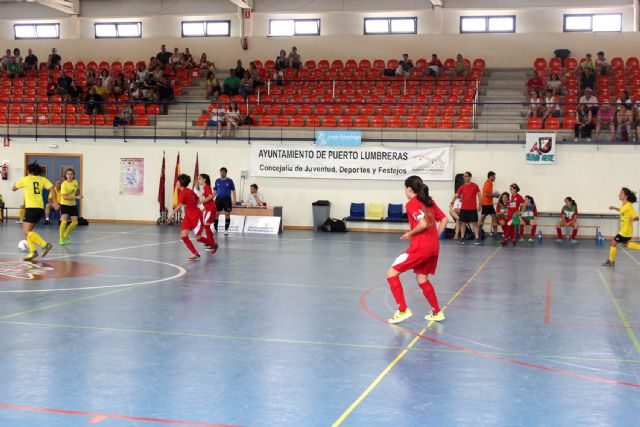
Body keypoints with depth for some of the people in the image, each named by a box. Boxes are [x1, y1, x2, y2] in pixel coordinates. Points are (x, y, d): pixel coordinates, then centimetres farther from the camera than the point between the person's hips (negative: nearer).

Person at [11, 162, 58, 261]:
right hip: (40, 208, 7)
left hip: (31, 208, -6)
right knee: (28, 231, 16)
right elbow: (53, 190, 0)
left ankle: (45, 244, -23)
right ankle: (32, 251, 6)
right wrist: (55, 202, 3)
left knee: (26, 231, -9)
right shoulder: (43, 179, 9)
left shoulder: (25, 179, 0)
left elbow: (13, 189, 16)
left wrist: (15, 185, 37)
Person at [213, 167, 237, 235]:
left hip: (227, 199, -2)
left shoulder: (230, 181, 1)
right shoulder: (217, 181, 8)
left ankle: (226, 229, 6)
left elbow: (233, 190, 2)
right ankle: (215, 229, 12)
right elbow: (214, 191, 13)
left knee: (227, 214, -3)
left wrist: (234, 200, -5)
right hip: (218, 199, 2)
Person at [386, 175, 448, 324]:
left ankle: (403, 310, -6)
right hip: (434, 246, 8)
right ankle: (437, 312, 24)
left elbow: (423, 224, -21)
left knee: (392, 273, -1)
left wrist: (410, 234, -6)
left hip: (420, 247, -8)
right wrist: (434, 237, 17)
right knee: (422, 278, 22)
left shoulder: (412, 203, -8)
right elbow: (444, 220, 14)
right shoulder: (429, 201, 14)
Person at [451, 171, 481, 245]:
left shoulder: (474, 186, -2)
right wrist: (452, 201, -17)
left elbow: (478, 195, 2)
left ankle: (477, 238, 0)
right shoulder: (462, 186, 3)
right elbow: (456, 195, -1)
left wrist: (479, 204, -6)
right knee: (463, 223, 6)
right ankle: (462, 239, 13)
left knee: (475, 223, -2)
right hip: (464, 208, 3)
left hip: (473, 208, -3)